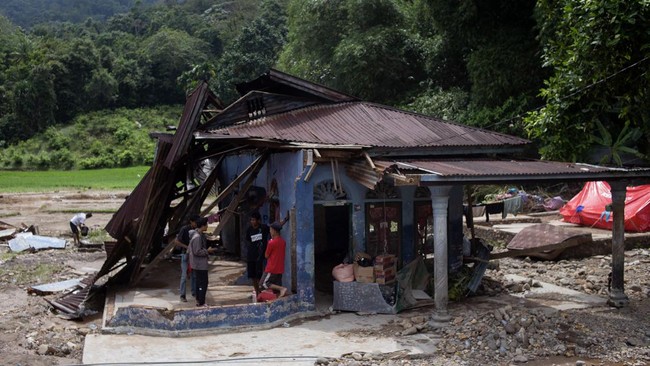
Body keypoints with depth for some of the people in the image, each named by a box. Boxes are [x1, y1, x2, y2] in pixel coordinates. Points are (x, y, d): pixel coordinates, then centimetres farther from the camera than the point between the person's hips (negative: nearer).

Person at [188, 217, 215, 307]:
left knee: (200, 282, 17)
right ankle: (201, 302, 1)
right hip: (200, 264, -11)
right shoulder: (197, 237, -23)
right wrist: (207, 251, -14)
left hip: (198, 264, 11)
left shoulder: (200, 235, 10)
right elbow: (197, 252, -24)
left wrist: (207, 250, 14)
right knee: (203, 282, -4)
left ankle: (199, 300, 26)